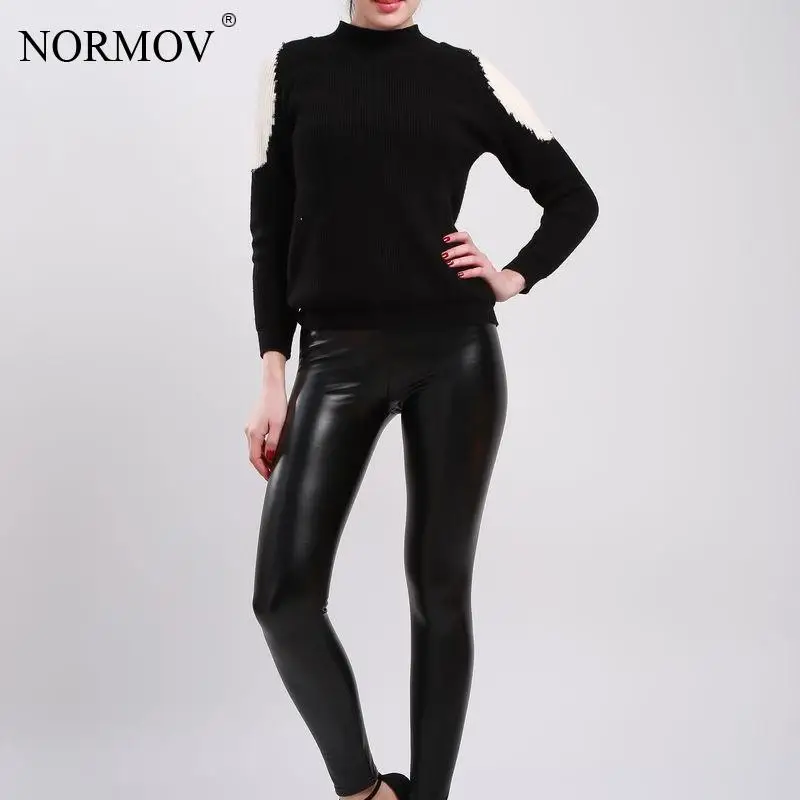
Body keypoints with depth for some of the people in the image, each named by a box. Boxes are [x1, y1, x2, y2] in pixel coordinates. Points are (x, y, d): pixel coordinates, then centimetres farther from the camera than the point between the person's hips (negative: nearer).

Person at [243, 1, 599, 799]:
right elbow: (271, 233, 6)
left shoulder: (467, 75, 7)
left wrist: (513, 278, 0)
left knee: (439, 585, 5)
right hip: (339, 356, 1)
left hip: (455, 352, 0)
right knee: (283, 593, -7)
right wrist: (272, 378, 0)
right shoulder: (294, 69, 8)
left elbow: (574, 197, 15)